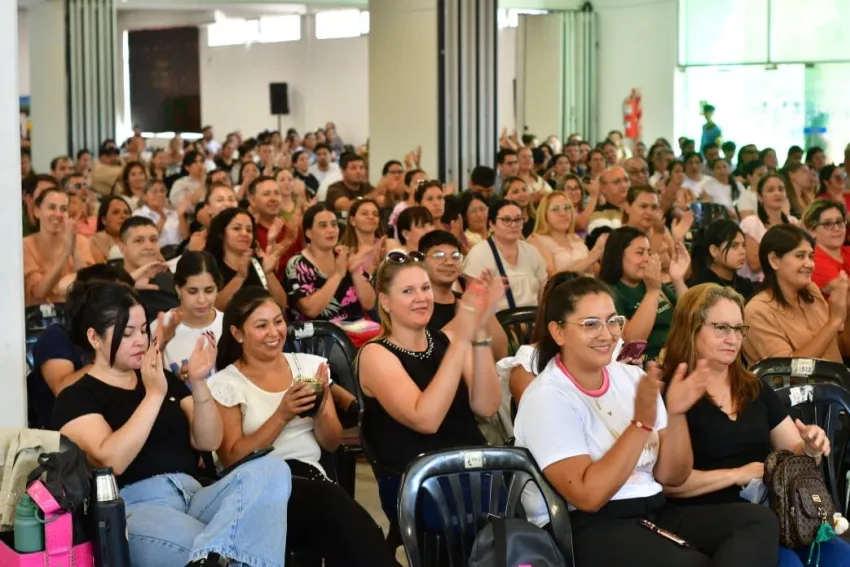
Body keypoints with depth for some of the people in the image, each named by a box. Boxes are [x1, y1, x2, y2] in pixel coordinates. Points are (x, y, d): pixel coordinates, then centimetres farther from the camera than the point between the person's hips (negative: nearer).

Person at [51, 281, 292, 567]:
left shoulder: (165, 379, 23)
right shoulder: (76, 398, 6)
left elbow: (207, 442, 12)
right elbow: (110, 461, -12)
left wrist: (198, 383, -3)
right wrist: (153, 395, -16)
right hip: (134, 509, -7)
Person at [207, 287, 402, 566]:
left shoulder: (309, 365, 14)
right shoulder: (224, 384, 4)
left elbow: (332, 444, 15)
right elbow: (232, 459, -4)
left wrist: (319, 411, -8)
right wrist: (282, 415, -13)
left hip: (311, 481, 3)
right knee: (330, 501, -34)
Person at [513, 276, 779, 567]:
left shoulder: (632, 377, 11)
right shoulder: (546, 399, -8)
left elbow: (672, 476, 8)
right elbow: (588, 496, -19)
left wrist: (676, 414, -9)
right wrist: (642, 422, -22)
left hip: (652, 513, 8)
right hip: (585, 530, -8)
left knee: (759, 520, -13)